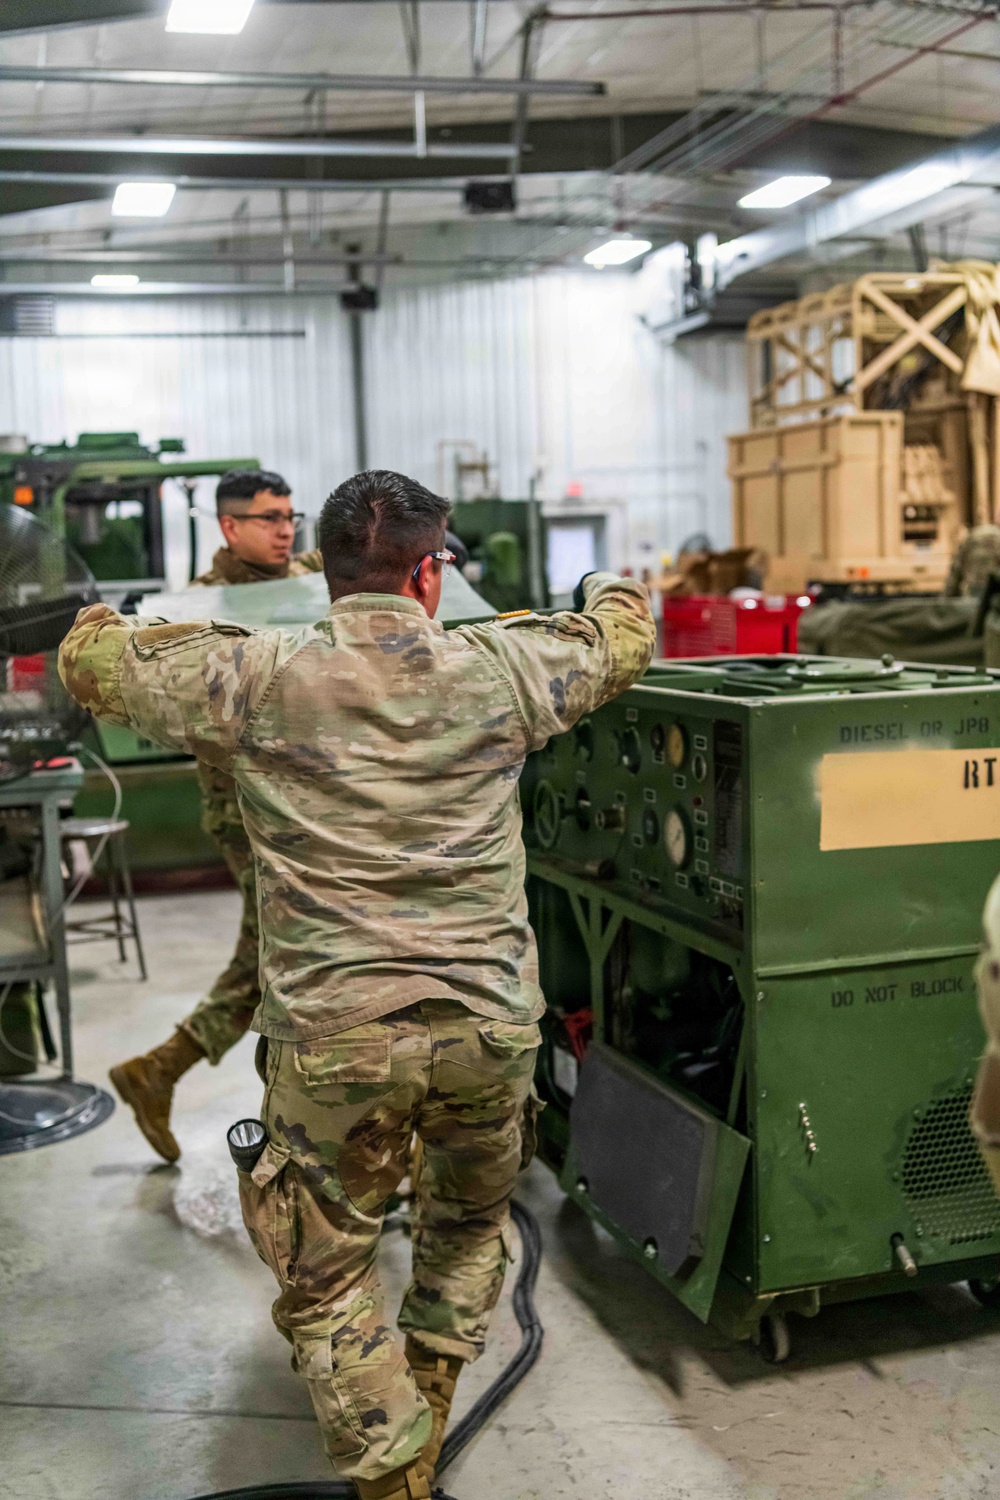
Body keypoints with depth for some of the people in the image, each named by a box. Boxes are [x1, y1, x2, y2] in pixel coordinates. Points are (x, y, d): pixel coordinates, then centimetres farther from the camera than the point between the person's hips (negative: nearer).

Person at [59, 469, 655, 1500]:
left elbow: (89, 660, 11)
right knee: (470, 1229, 28)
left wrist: (109, 616, 35)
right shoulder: (498, 670, 1)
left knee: (326, 1273, 15)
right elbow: (622, 641, 21)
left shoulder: (254, 679, -4)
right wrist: (615, 585, 45)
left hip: (334, 1036, -2)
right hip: (486, 1024, 3)